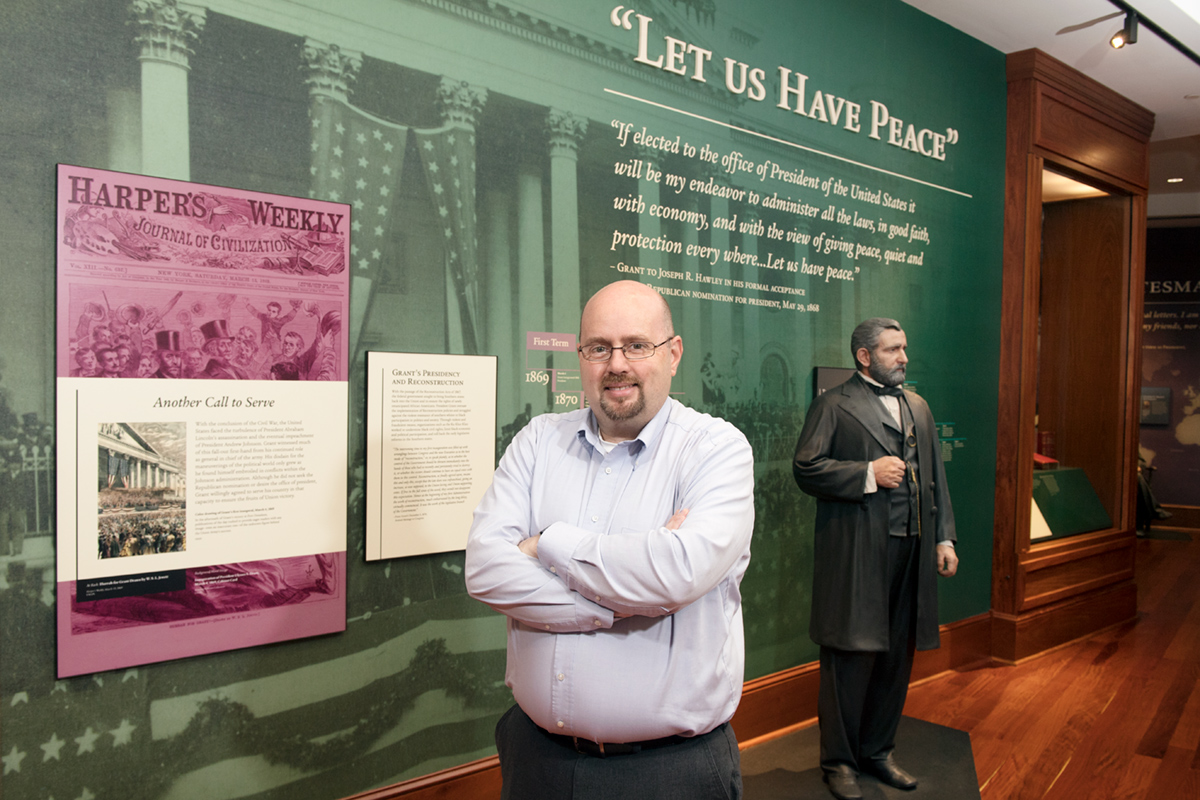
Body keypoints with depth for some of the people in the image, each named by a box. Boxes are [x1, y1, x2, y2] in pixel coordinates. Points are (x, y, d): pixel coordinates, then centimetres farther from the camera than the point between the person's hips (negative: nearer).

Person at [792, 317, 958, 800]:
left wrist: (944, 537, 11)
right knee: (852, 658, 1)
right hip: (856, 555, -6)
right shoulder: (834, 406, -3)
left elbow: (935, 477, 18)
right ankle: (839, 761, 18)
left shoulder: (918, 408, 18)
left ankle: (877, 751, 32)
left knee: (896, 657, 14)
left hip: (911, 550, 7)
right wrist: (868, 473, -16)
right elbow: (805, 467, -11)